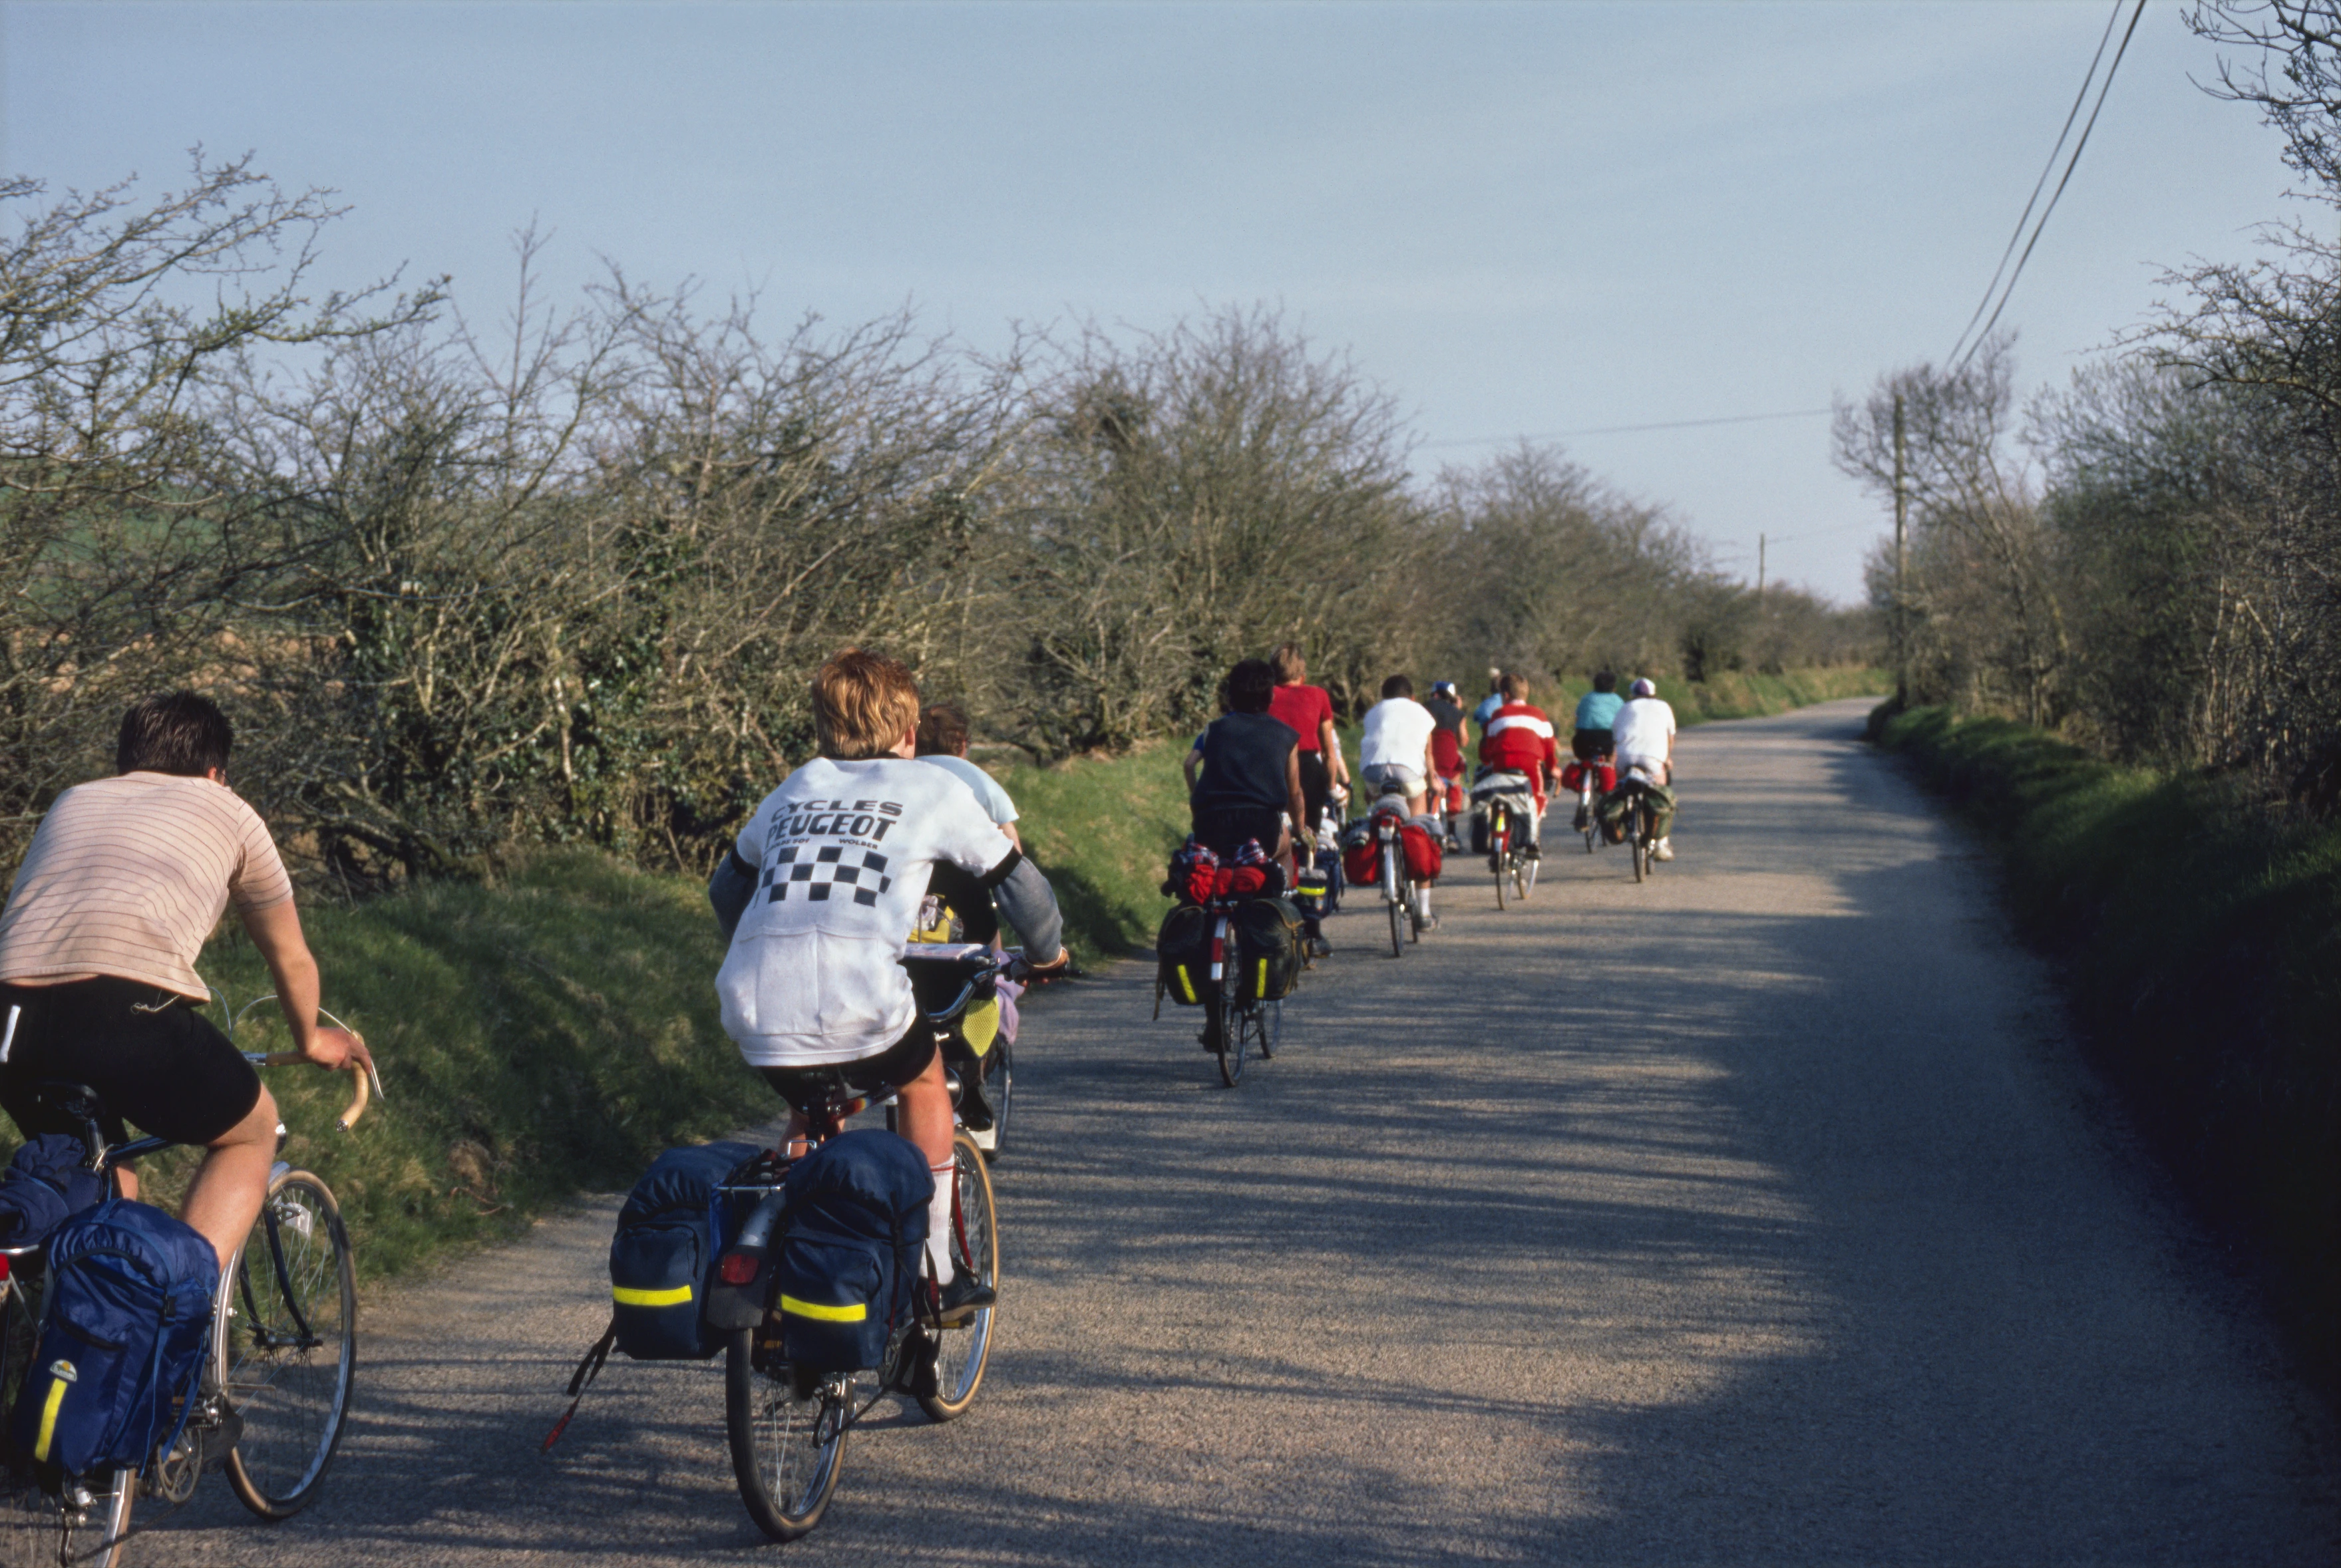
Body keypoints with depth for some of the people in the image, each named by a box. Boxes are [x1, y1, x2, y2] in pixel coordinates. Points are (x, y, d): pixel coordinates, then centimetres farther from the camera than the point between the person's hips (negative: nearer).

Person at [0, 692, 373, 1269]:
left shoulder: (72, 803, 32)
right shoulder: (225, 810, 23)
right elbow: (292, 959, 34)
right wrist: (311, 1040, 54)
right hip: (130, 1011, -4)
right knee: (252, 1130, 23)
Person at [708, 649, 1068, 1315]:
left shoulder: (794, 791, 25)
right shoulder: (929, 789, 15)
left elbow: (727, 885, 38)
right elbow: (1016, 880, 21)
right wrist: (1047, 952, 40)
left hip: (752, 1007, 4)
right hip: (858, 1007, -4)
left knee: (810, 1112, 33)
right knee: (923, 1080, 27)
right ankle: (936, 1274, 26)